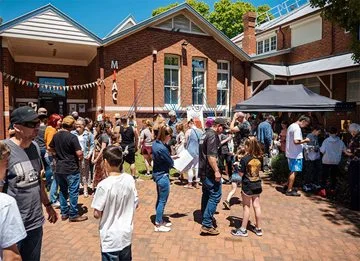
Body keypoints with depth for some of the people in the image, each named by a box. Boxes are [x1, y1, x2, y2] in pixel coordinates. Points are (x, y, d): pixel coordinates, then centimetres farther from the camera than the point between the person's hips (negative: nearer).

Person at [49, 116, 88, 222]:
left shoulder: (56, 136, 3)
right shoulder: (72, 137, -18)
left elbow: (51, 148, 18)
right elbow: (79, 153, -22)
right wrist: (80, 159, -2)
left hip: (59, 168, 7)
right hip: (71, 169, -7)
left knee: (63, 191, 17)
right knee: (73, 192, 3)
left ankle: (64, 213, 26)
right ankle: (73, 215, 12)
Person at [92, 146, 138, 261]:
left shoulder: (104, 185, -23)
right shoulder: (130, 179, -9)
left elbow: (97, 214, -15)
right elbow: (135, 204, 2)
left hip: (111, 237, -4)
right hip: (127, 234, 5)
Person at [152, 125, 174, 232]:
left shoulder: (155, 143, 0)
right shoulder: (162, 148, -28)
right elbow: (171, 163, -16)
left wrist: (172, 157, 3)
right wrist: (173, 160, 4)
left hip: (157, 174, 9)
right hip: (163, 176, -9)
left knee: (160, 199, 21)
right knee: (162, 201, 6)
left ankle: (160, 221, 35)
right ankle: (158, 225, 19)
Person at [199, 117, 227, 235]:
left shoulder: (205, 134, 13)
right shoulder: (212, 135, -18)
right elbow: (211, 156, -24)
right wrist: (216, 171, -22)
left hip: (203, 170, 10)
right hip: (209, 171, -10)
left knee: (206, 194, 18)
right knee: (215, 195, -6)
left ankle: (205, 219, 29)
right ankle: (206, 225, -5)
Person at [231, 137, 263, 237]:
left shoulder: (244, 159, -17)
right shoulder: (258, 158, 0)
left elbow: (241, 174, -14)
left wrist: (238, 166, 2)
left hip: (247, 186, -5)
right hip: (257, 185, 5)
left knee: (247, 207, 5)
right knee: (256, 206, 13)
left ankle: (243, 230, 14)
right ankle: (258, 228, 25)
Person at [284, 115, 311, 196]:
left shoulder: (291, 126, 14)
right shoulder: (297, 128, -18)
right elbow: (296, 141, -27)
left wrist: (303, 141, 17)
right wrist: (305, 140, -11)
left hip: (290, 153, 10)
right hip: (296, 154, -10)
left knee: (293, 171, 21)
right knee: (294, 172, -2)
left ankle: (287, 186, 28)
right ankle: (289, 190, 5)